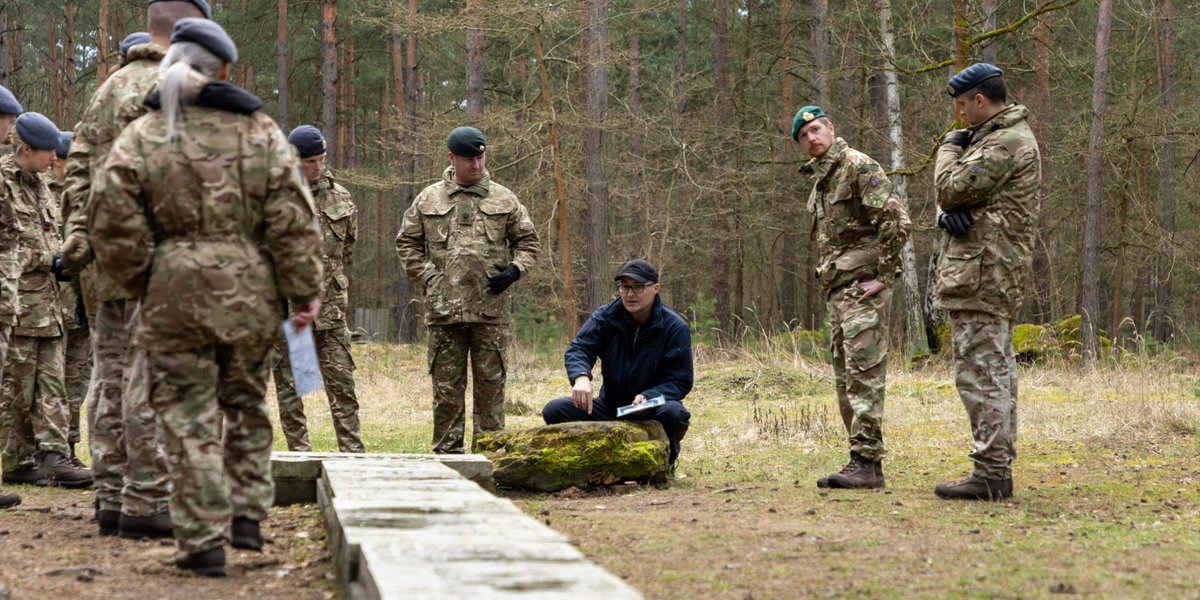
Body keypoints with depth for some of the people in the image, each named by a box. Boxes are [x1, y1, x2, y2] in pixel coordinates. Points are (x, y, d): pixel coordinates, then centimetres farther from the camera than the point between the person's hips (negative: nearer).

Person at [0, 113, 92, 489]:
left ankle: (53, 455, 1)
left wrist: (62, 260, 10)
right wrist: (48, 260, -14)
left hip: (45, 299, 8)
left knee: (50, 382, 3)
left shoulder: (39, 184, 17)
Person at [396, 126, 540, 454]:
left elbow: (528, 240, 15)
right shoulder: (428, 199, 8)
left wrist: (515, 269, -2)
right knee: (447, 386, 4)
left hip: (491, 308, 0)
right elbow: (407, 243, 14)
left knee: (491, 383, 3)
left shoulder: (504, 199, 9)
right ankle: (447, 453, 10)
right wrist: (426, 275, 1)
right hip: (444, 308, 0)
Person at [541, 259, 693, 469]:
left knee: (674, 413, -38)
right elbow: (577, 349, -14)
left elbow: (681, 381, -12)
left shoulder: (675, 327, -12)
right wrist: (581, 377, -38)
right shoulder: (605, 316, -4)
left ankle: (665, 462, -5)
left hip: (651, 409, -3)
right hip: (610, 408, 3)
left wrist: (649, 397, -32)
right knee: (554, 410, -18)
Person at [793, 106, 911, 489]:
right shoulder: (819, 179, 20)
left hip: (862, 288, -10)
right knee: (845, 380, 10)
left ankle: (868, 462, -14)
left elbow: (896, 221, -17)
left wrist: (883, 275, -16)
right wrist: (826, 277, 17)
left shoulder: (859, 167, -9)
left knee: (863, 374, -13)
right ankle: (862, 461, 14)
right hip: (835, 290, 10)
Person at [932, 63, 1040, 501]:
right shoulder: (1008, 137, 21)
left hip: (983, 272, -11)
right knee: (996, 371, 14)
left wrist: (949, 149, 2)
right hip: (999, 273, 11)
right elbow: (951, 195, 19)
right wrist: (947, 211, -4)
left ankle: (990, 473, -12)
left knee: (980, 372, -11)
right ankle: (999, 467, 20)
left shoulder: (1003, 144, -15)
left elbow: (951, 187, -17)